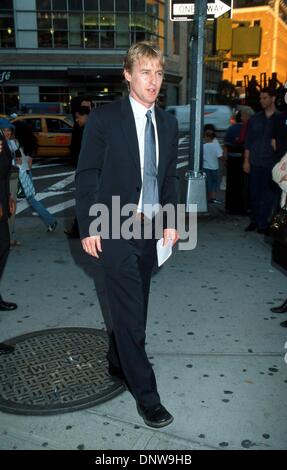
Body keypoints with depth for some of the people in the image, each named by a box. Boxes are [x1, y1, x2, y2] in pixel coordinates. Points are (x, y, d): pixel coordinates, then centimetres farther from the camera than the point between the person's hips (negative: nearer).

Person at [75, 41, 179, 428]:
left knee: (132, 307, 17)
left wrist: (170, 221, 7)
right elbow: (86, 176, -6)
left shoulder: (168, 123, 8)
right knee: (131, 314, -2)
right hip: (115, 230, -5)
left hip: (150, 229, 6)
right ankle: (146, 395, 12)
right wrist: (88, 227, -9)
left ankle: (117, 362, 41)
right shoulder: (104, 118, -8)